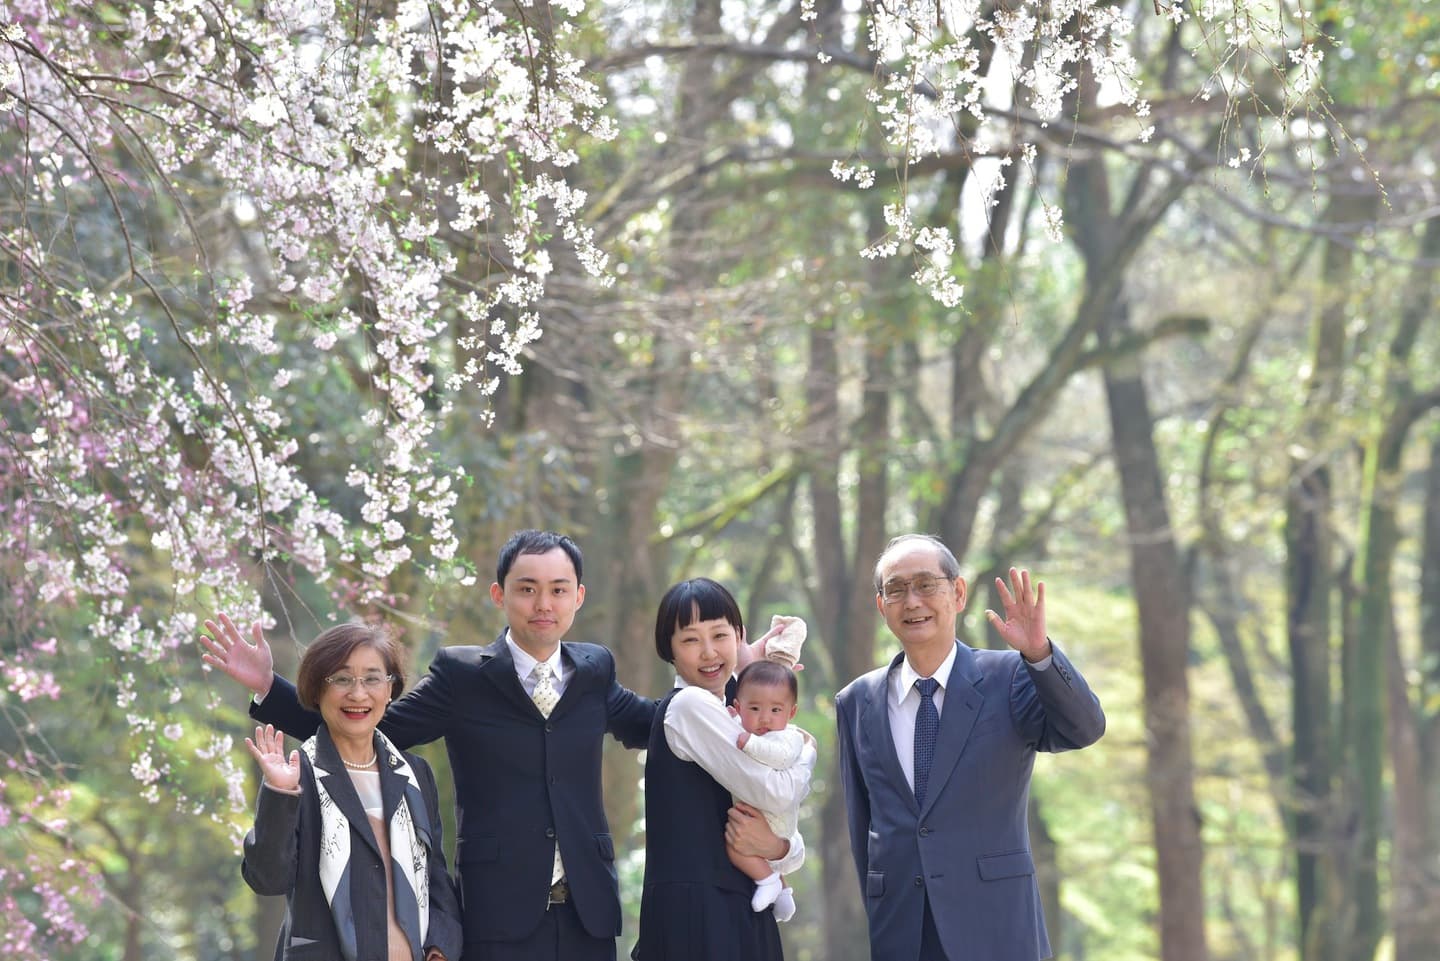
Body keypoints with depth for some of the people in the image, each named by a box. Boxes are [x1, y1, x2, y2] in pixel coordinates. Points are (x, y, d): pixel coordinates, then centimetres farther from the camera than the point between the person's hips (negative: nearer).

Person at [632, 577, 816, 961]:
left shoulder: (724, 720, 18)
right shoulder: (690, 704, -8)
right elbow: (774, 791, -13)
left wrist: (777, 849, -7)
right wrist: (807, 751, 6)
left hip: (735, 910, 8)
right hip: (696, 912, -8)